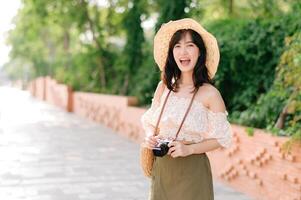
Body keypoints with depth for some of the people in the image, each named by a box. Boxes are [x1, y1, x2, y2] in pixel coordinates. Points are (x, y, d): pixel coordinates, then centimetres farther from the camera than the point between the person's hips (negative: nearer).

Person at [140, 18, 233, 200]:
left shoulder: (210, 94, -11)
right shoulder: (164, 87, 1)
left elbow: (221, 138, -6)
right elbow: (150, 121, 13)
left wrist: (189, 149, -18)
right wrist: (150, 137, -8)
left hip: (192, 172, -3)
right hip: (161, 170, 4)